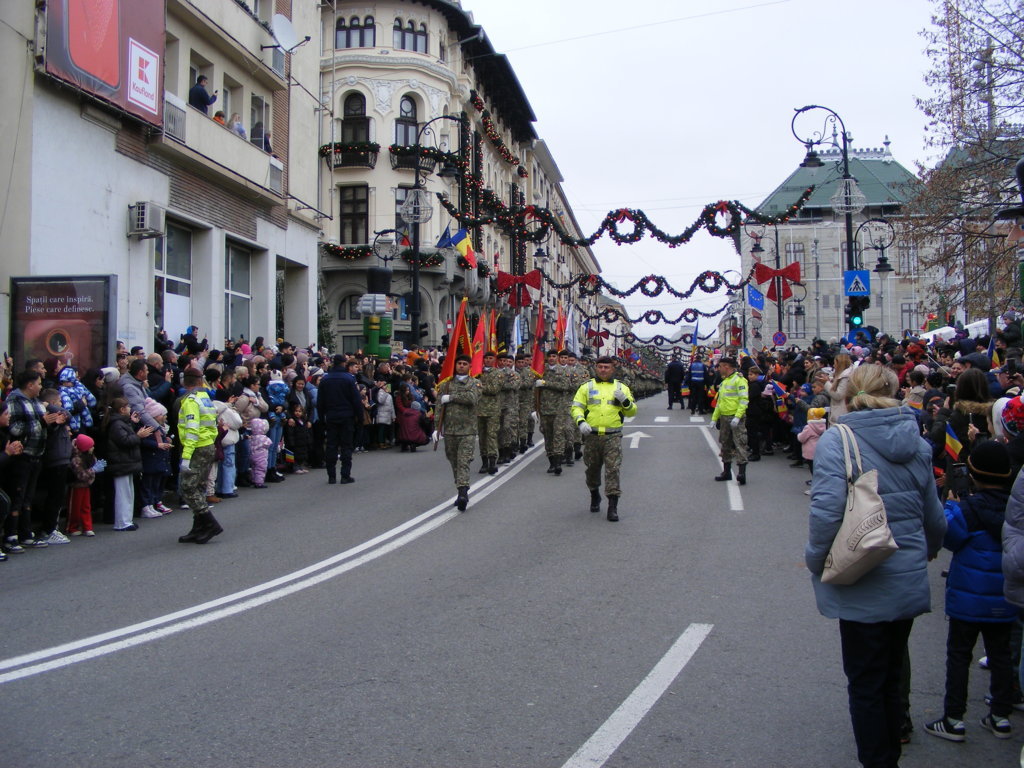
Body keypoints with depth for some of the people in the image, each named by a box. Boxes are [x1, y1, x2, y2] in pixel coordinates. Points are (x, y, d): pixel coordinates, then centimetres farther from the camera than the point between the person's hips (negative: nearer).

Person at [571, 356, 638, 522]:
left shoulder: (622, 388, 11)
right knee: (592, 469, 14)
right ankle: (594, 496, 37)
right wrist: (580, 421, -14)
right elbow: (576, 407, 4)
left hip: (613, 437, -1)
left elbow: (632, 412, 11)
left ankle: (613, 506, -7)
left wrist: (625, 401, -9)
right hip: (591, 435, 1)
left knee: (613, 470, -9)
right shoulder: (586, 387, 9)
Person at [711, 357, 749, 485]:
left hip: (736, 418, -9)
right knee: (725, 445, 13)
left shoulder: (739, 380, -11)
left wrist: (737, 417, -25)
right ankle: (726, 472, 22)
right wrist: (714, 418, 20)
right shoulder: (724, 381, 19)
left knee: (739, 444, -11)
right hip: (724, 417, 9)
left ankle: (742, 472, -13)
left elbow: (744, 400, -18)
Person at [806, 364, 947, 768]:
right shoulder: (915, 443, 3)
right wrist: (926, 551, 31)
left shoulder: (836, 440, -14)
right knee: (891, 680, 19)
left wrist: (816, 560, -9)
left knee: (865, 685, 8)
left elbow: (827, 509, -25)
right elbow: (934, 517, 11)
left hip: (862, 587, -5)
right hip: (909, 582, 5)